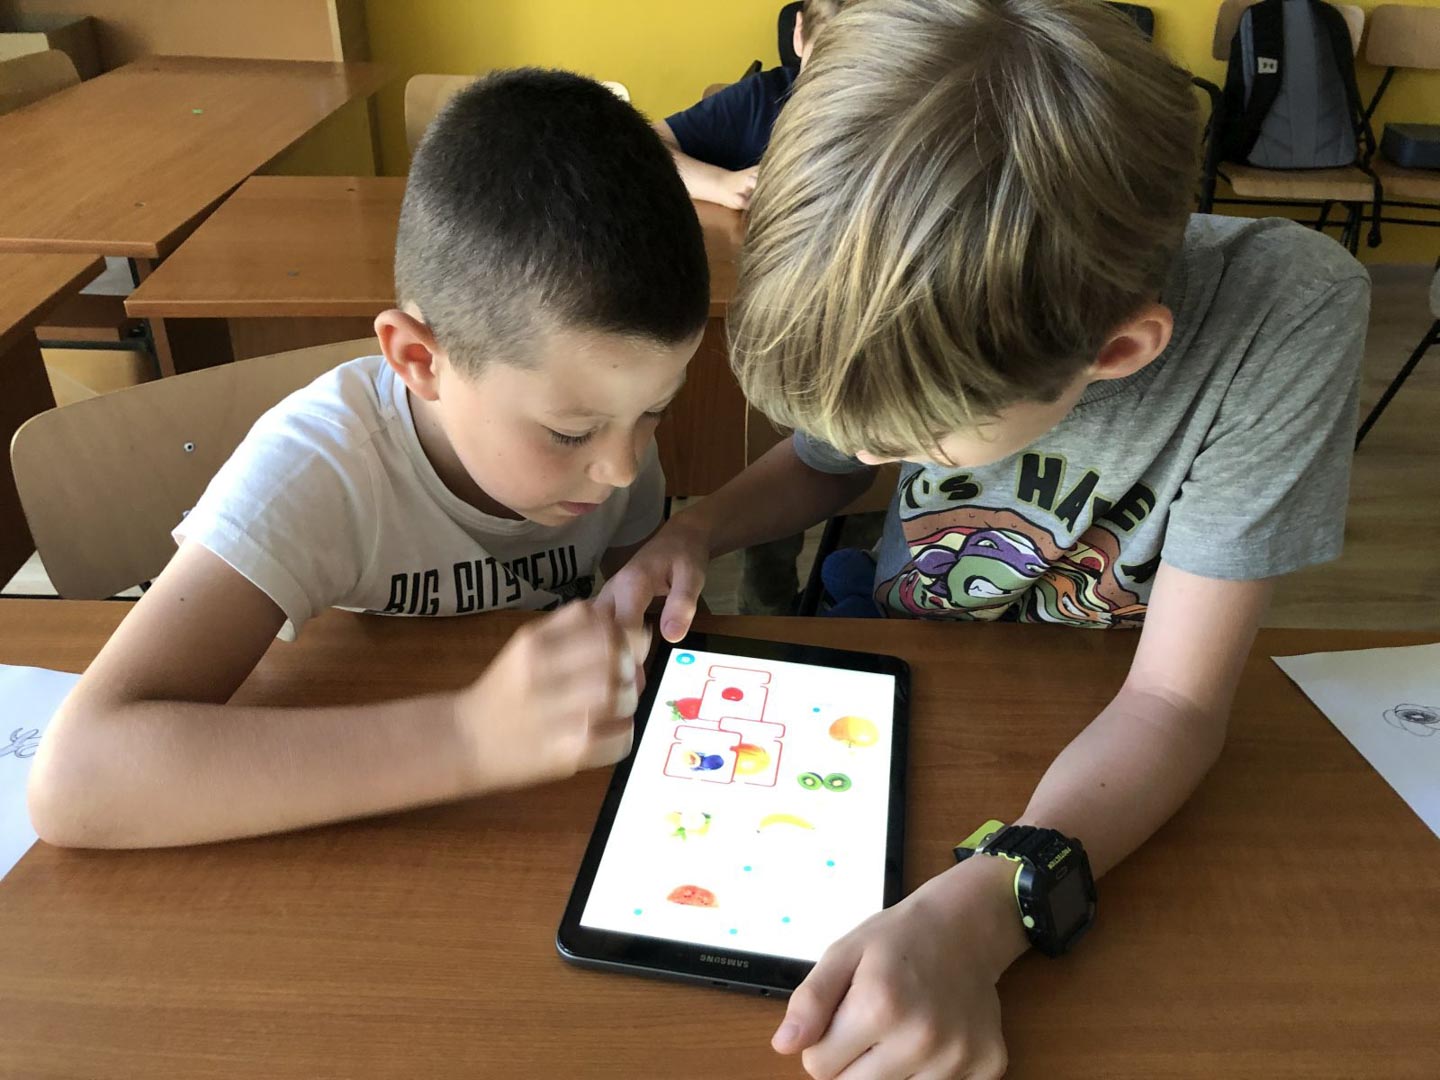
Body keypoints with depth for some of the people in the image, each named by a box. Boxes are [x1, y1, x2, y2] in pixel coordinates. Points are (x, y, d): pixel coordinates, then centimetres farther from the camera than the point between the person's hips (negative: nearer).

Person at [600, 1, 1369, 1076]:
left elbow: (1173, 697, -28)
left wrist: (978, 914, -43)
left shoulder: (1286, 315, -30)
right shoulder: (913, 315, -20)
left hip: (1092, 755, -1)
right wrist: (698, 530, -18)